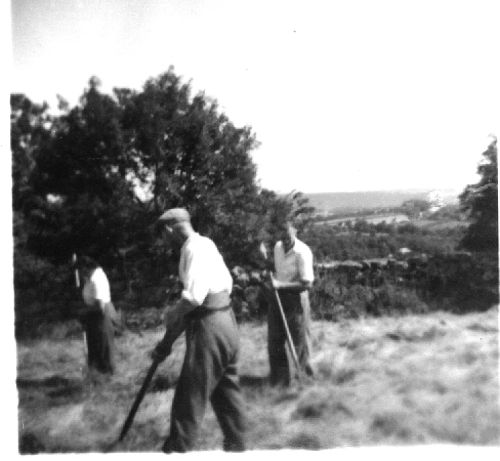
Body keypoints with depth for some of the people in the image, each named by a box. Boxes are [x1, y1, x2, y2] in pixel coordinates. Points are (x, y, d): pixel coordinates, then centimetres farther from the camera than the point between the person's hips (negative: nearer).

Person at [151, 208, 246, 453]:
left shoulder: (195, 248, -15)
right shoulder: (205, 244, 15)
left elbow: (194, 296, -26)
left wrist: (172, 314, -9)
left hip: (209, 327, -10)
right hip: (224, 321, 10)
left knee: (190, 396, -4)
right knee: (227, 390, 18)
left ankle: (177, 448, 3)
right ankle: (236, 445, 28)